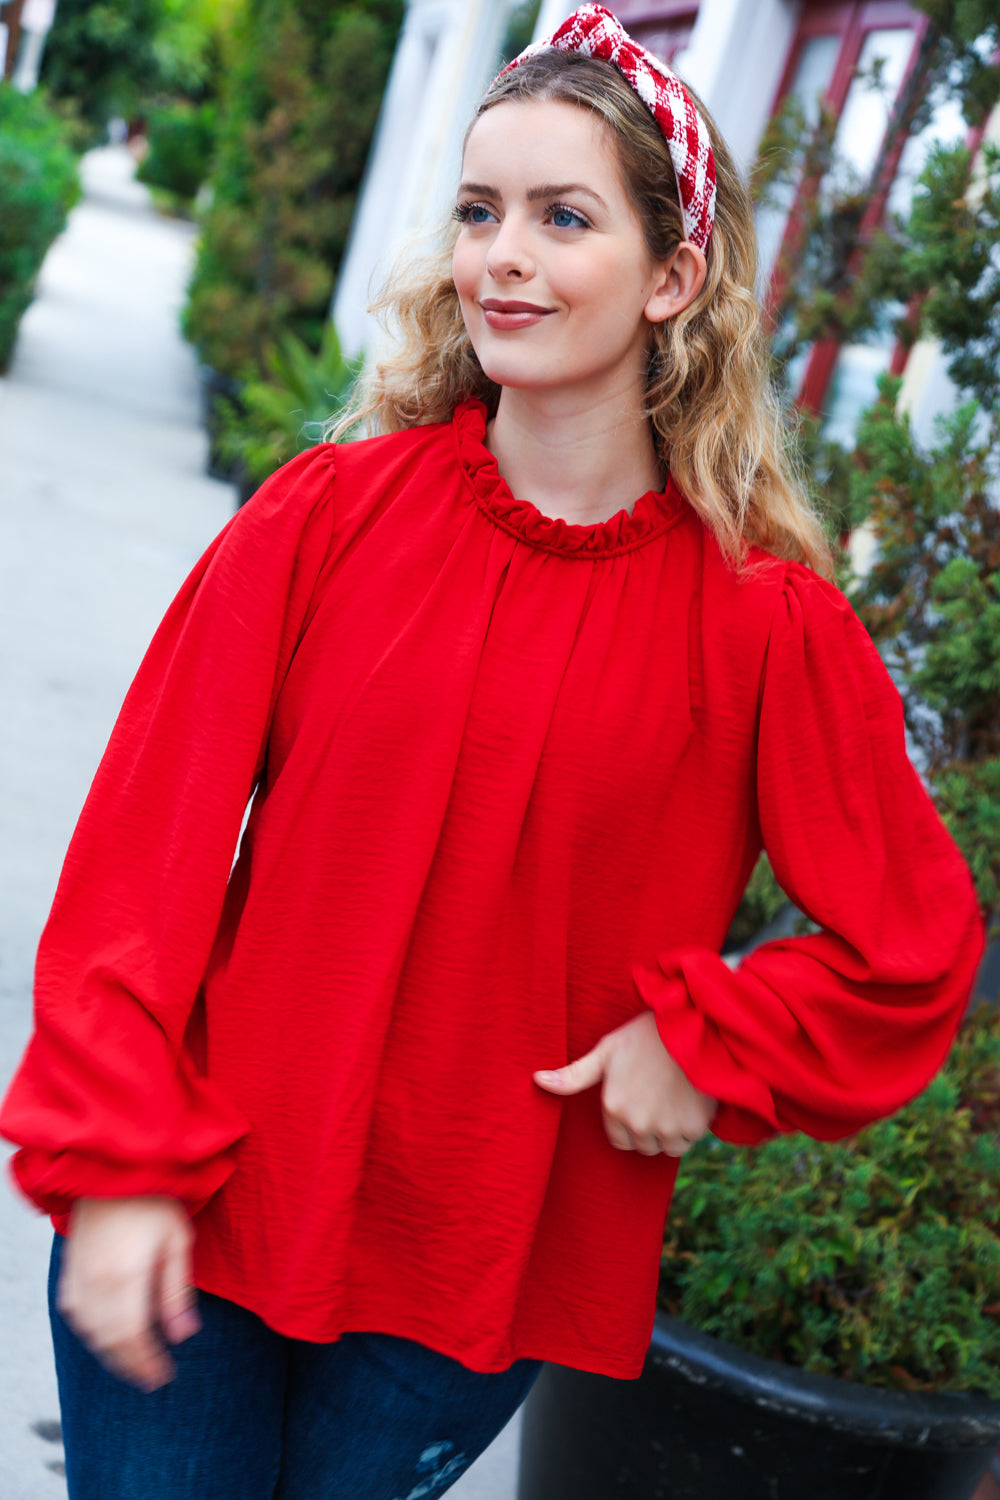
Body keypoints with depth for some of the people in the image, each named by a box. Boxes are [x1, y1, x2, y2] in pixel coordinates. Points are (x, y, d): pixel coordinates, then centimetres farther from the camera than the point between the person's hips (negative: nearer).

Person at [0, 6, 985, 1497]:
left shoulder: (765, 619, -7)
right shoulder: (330, 512, -6)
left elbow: (912, 946, 2)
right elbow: (151, 847, -5)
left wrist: (705, 1043, -9)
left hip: (478, 1274, 0)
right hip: (202, 1214, 1)